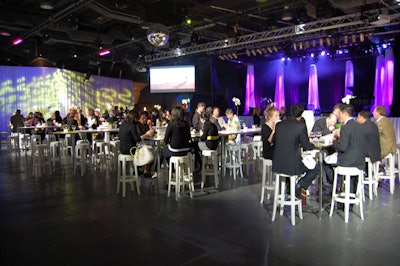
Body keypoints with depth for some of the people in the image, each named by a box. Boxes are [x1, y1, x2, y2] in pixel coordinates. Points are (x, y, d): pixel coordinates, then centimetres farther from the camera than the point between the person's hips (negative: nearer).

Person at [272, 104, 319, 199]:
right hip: (292, 164, -6)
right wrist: (314, 145, 19)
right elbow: (306, 146, -4)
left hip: (277, 164, 6)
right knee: (315, 169, 17)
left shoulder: (278, 124, 6)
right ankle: (299, 187, 6)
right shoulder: (301, 125, -9)